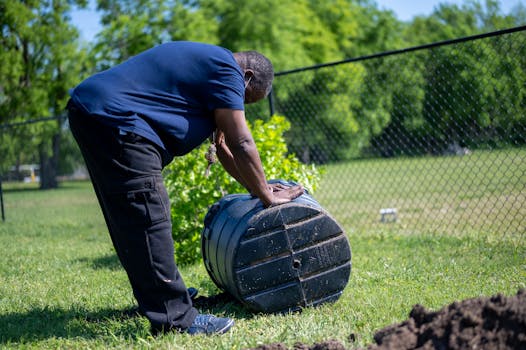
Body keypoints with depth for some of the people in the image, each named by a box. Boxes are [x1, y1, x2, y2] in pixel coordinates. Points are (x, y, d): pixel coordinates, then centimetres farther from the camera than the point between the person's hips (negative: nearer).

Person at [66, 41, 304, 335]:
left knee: (128, 220, 17)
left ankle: (158, 293, 29)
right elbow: (242, 144, -7)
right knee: (148, 219, -13)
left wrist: (256, 186, 27)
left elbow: (223, 144, 28)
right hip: (113, 118, -12)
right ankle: (174, 317, -12)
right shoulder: (226, 70, -6)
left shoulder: (207, 60, 25)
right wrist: (266, 195, 3)